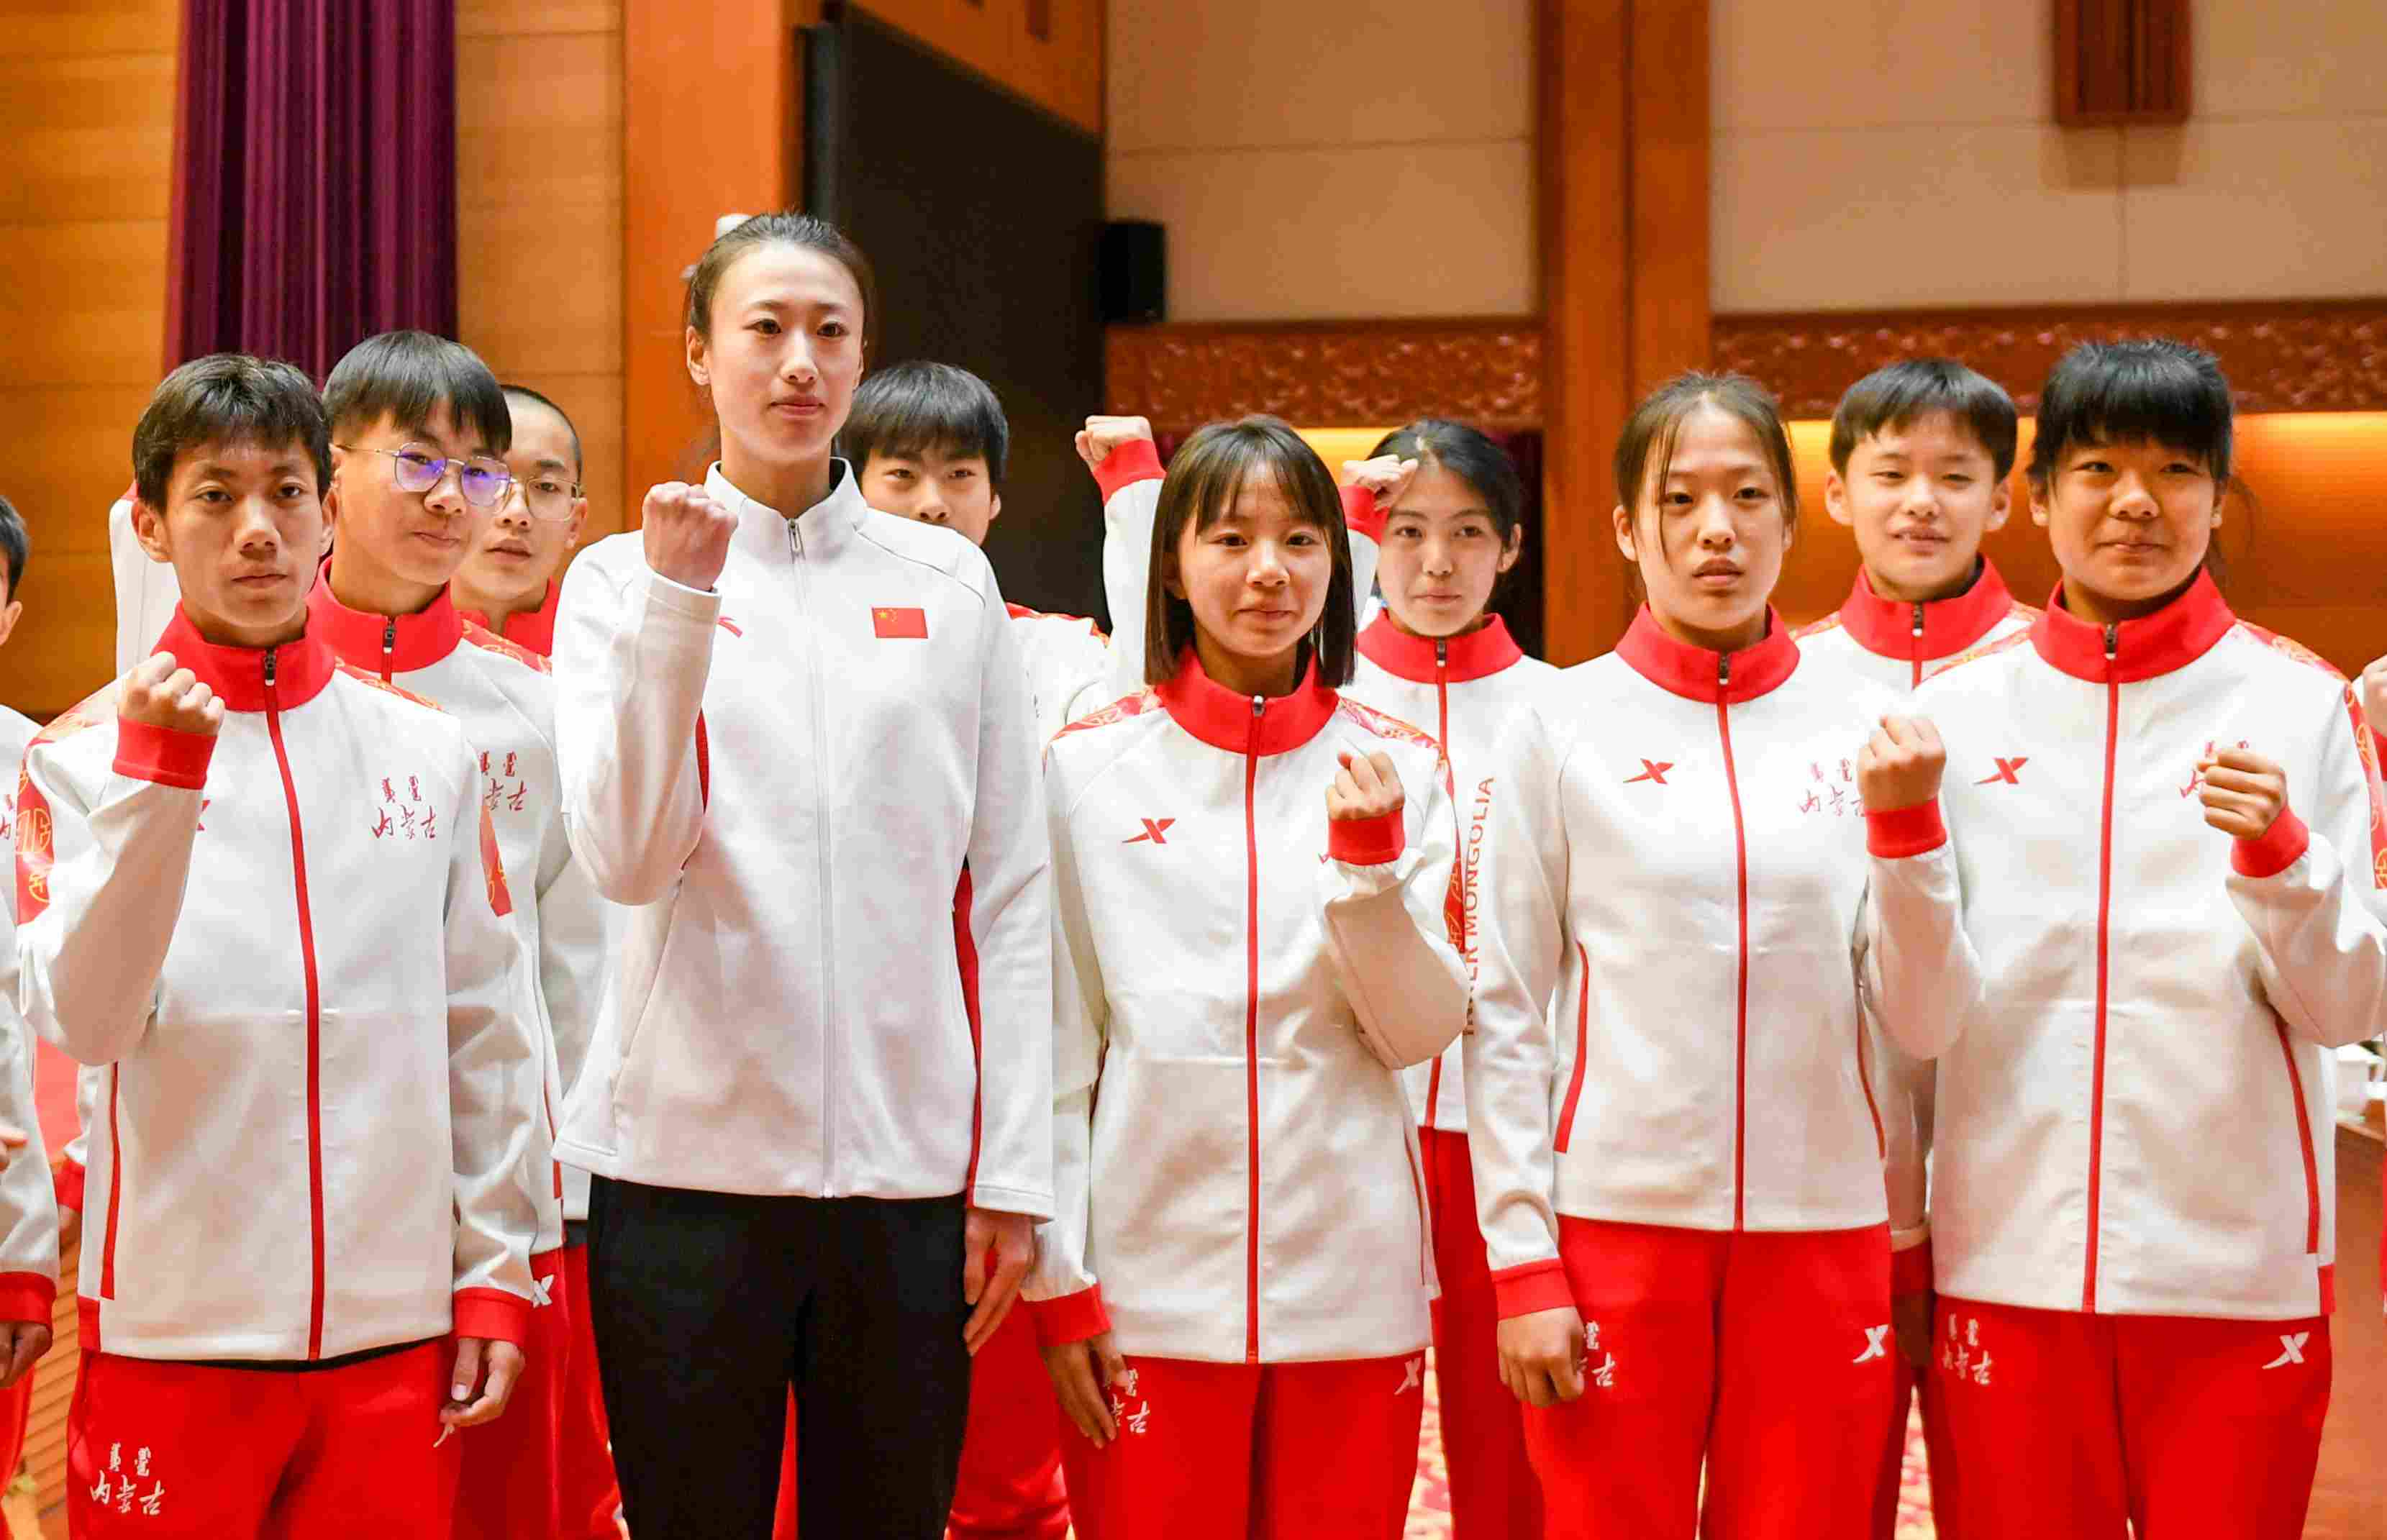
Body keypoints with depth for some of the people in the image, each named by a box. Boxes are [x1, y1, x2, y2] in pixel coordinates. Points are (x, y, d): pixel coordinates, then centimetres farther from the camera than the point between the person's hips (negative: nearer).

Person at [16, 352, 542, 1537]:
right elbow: (82, 1019, -12)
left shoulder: (428, 750, 6)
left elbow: (487, 1032, 9)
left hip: (395, 1324, 2)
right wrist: (155, 781, -20)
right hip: (175, 1322, -2)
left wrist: (498, 1275, 6)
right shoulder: (85, 754, -1)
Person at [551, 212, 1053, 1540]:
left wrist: (1017, 1169, 2)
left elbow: (1011, 890, 7)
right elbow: (627, 858, -9)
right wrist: (675, 604, -17)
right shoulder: (622, 578, 4)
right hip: (691, 1160, -1)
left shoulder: (950, 582, 8)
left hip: (909, 1166, 1)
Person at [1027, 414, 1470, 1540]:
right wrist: (1059, 1281, -1)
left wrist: (1370, 857, -14)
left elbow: (1421, 1032, 0)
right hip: (1148, 1287, -1)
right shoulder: (1090, 764, 1)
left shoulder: (1396, 767, 4)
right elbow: (1058, 1045, 2)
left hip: (1351, 1284, 1)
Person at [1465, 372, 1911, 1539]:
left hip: (1824, 1226, 2)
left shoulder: (1862, 728, 6)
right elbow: (1505, 1011, 0)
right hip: (1616, 1222, -1)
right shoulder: (1561, 725, 1)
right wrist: (1522, 1265, -4)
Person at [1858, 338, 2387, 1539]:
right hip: (2014, 1261, 1)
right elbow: (1924, 1020, -1)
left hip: (2240, 1267, -1)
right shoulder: (1962, 708, 3)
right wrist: (1904, 829, -15)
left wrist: (2276, 850, -18)